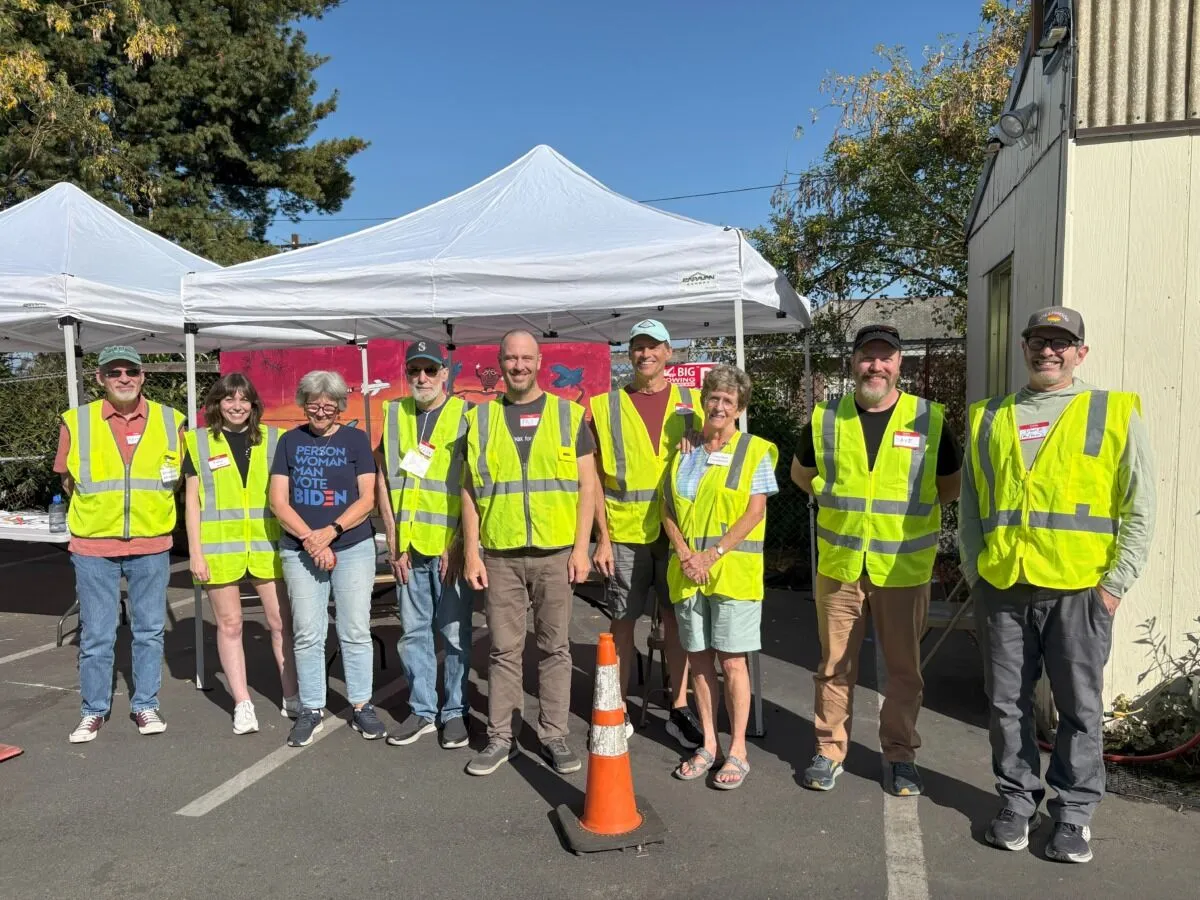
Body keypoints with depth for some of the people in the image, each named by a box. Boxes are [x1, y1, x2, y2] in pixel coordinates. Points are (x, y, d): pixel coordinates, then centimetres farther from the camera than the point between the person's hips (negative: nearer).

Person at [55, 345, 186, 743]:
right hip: (93, 546, -1)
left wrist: (152, 504, 3)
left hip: (151, 545, 1)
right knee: (96, 635, 8)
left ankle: (145, 704, 25)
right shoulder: (77, 422, -3)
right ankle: (94, 710, 24)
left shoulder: (169, 420, 0)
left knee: (149, 630, 11)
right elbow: (68, 481, 10)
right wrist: (98, 506, 4)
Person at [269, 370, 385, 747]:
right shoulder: (290, 441, 8)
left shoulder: (355, 439, 5)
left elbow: (367, 498, -1)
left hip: (353, 548, -1)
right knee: (307, 634, 3)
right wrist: (311, 539, -9)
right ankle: (311, 710, 16)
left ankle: (361, 706, 14)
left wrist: (331, 531, -13)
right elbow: (278, 501, 2)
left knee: (356, 631, 2)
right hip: (300, 551, 1)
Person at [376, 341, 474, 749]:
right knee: (413, 631, 11)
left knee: (455, 633, 4)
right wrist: (393, 540, 1)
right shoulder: (393, 416, 9)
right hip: (408, 546, 4)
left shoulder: (465, 415, -1)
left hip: (451, 545, -3)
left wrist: (459, 542, -10)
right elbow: (383, 481, 8)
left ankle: (454, 711, 19)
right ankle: (422, 710, 24)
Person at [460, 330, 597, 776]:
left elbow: (587, 486, 2)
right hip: (499, 556, 1)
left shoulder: (569, 415, 4)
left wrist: (581, 548, -5)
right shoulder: (480, 420, 7)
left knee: (555, 647, 7)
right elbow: (470, 491, 7)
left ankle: (553, 735, 20)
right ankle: (499, 737, 20)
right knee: (503, 649, 8)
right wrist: (471, 552, 1)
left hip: (555, 554, 0)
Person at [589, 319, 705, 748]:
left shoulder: (691, 402, 7)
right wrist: (602, 537, -5)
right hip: (625, 533, -1)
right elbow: (595, 478, 1)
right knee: (624, 620, 7)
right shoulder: (606, 406, 2)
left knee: (677, 617, 8)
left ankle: (679, 709, 22)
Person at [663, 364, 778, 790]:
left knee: (732, 661, 0)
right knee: (699, 659, 10)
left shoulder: (755, 451, 0)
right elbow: (667, 511, 9)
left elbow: (754, 513, -7)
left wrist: (712, 554, -14)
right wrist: (684, 554, -6)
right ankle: (708, 744, 23)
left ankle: (737, 751, 13)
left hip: (733, 571, -4)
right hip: (687, 572, 4)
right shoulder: (683, 451, 11)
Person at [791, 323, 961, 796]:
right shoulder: (824, 419, 2)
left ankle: (900, 754, 29)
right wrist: (843, 504, 9)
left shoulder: (930, 419, -1)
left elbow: (951, 485, 12)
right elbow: (801, 473, 17)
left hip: (905, 567, 0)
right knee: (835, 665, 11)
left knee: (904, 668, 11)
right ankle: (829, 750, 26)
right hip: (838, 564, 1)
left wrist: (909, 510, 4)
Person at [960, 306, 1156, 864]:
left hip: (1079, 589, -2)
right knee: (1007, 704, 10)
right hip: (1001, 589, 2)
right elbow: (970, 506, 13)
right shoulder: (989, 419, 10)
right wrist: (974, 575, 6)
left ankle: (1074, 812, 25)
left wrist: (1115, 584, -5)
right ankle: (1017, 799, 27)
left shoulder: (1115, 414, 3)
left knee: (1079, 707, 8)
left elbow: (1139, 510, 1)